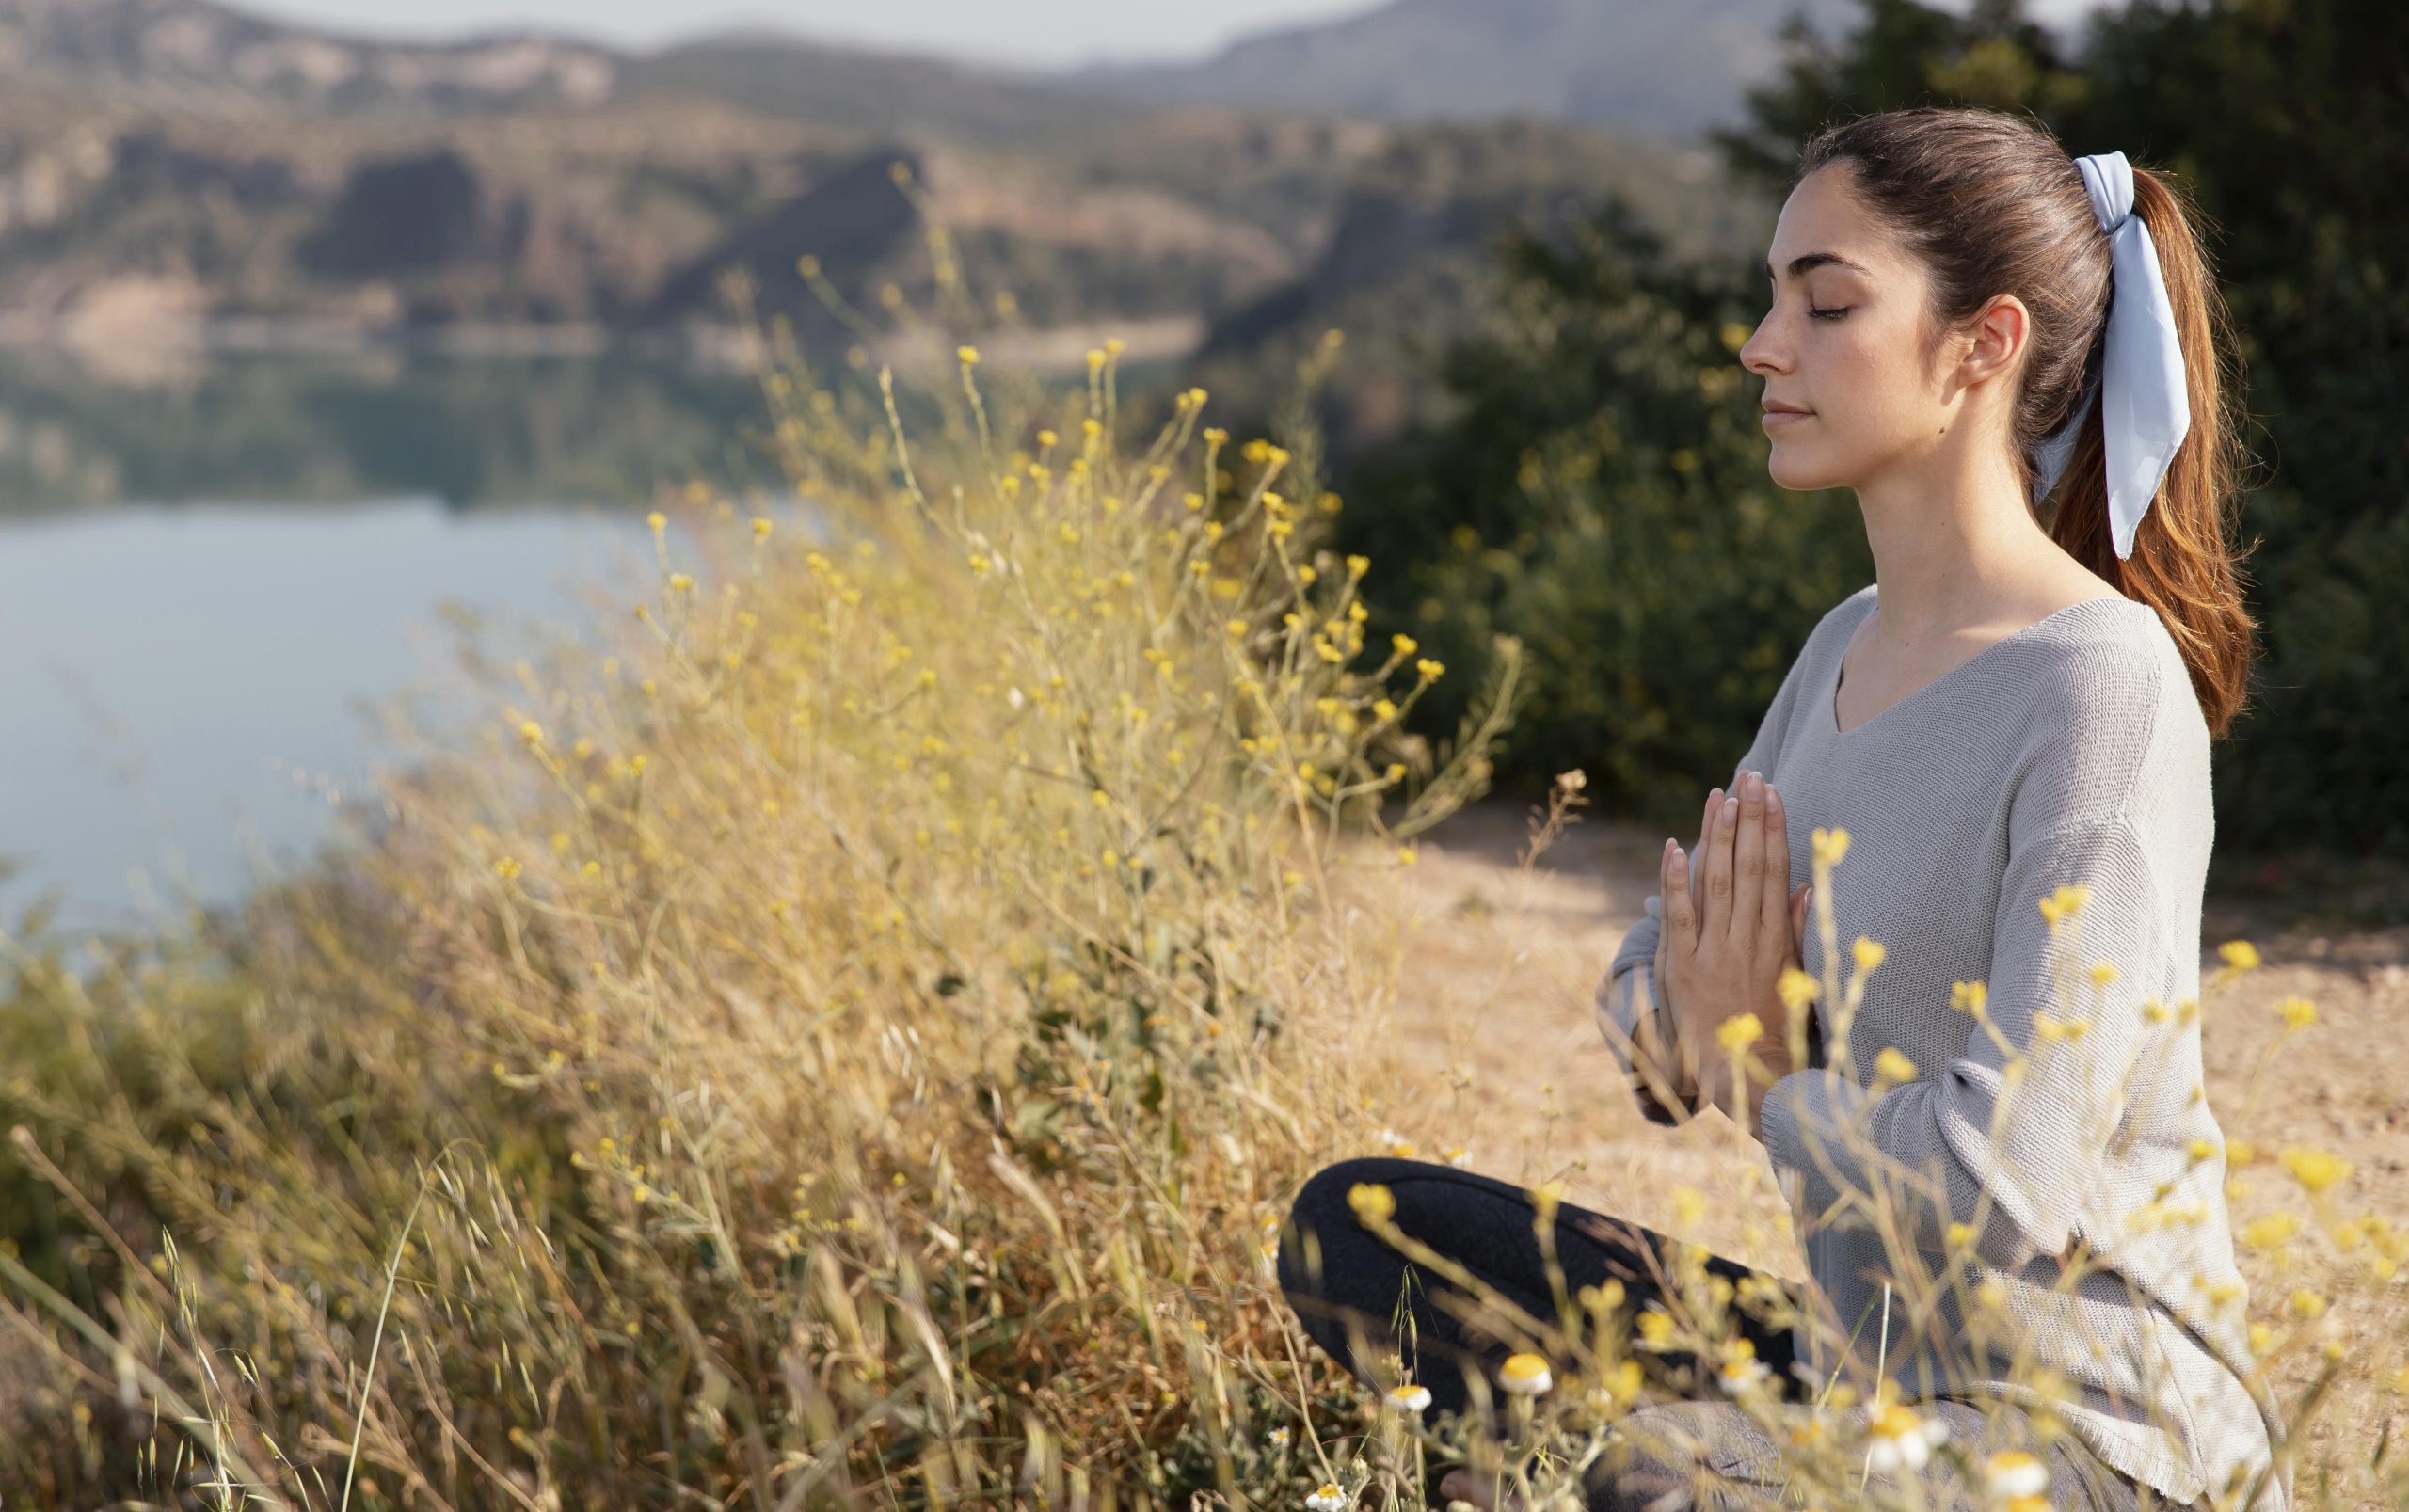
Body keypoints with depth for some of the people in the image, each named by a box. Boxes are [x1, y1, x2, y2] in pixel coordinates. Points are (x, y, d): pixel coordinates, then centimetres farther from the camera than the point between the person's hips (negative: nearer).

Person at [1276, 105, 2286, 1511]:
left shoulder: (2101, 683, -17)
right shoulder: (1846, 648, 8)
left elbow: (2010, 1184, -24)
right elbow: (1648, 1015, 15)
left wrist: (1766, 1082, -6)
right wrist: (1688, 1012, -8)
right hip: (1867, 1369, 9)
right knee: (1355, 1228, 5)